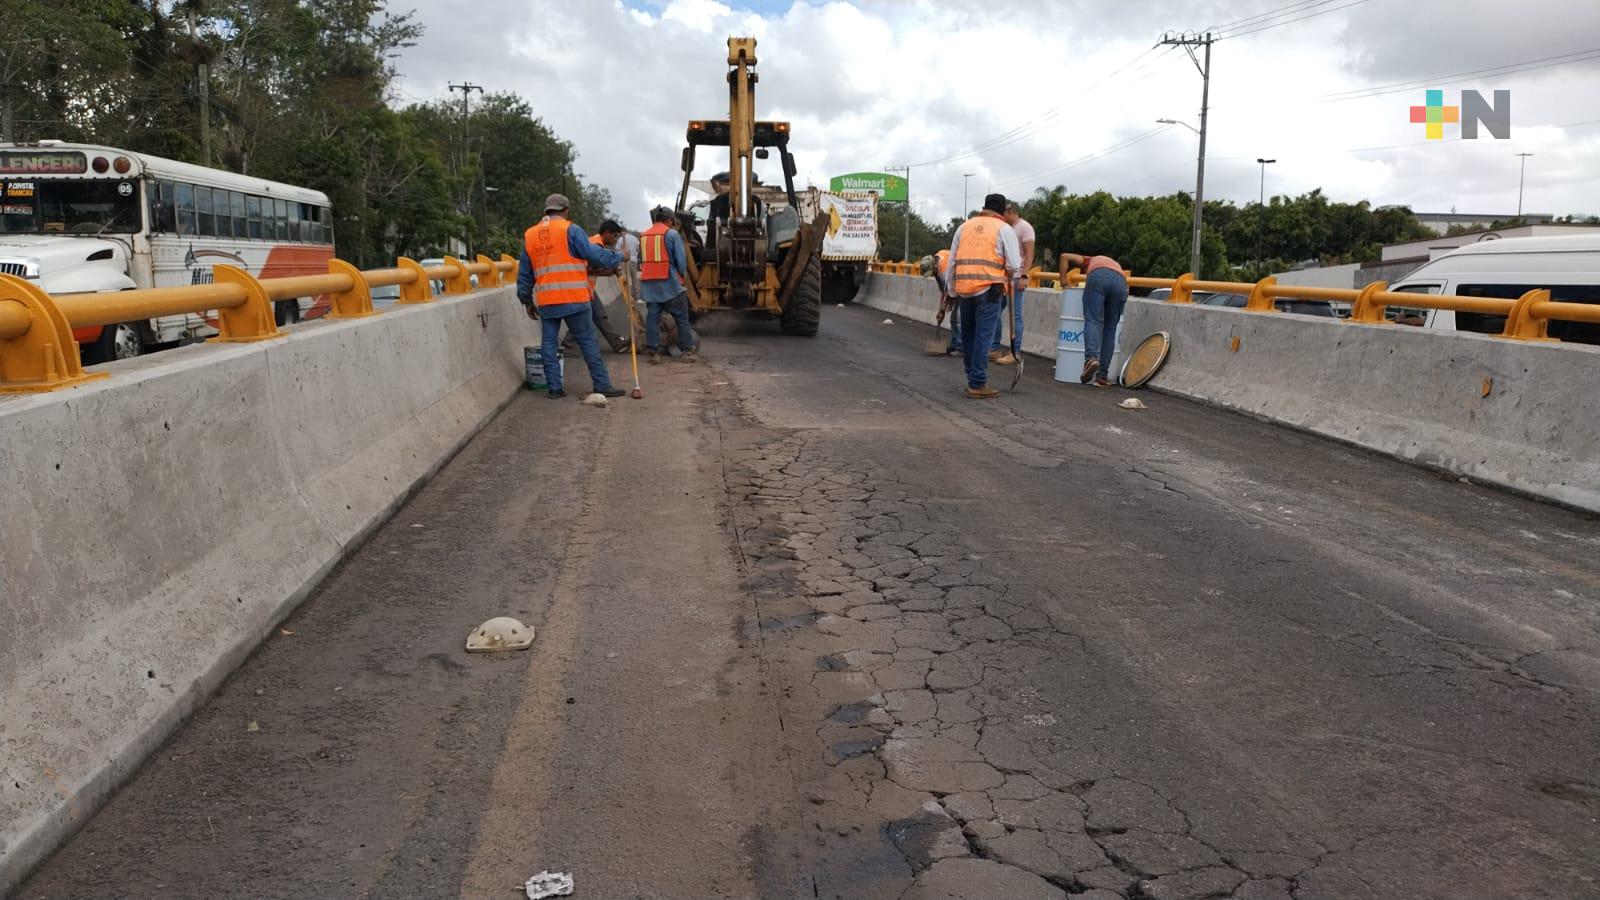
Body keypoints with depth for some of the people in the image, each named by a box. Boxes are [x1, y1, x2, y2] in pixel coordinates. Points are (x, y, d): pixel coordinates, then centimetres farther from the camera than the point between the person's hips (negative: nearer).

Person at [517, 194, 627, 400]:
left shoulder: (529, 236, 14)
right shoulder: (570, 230, -3)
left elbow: (524, 274, 18)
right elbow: (594, 254, -6)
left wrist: (527, 300, 26)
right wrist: (618, 257, 10)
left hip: (545, 302, 4)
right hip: (574, 298, -4)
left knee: (549, 343, 11)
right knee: (588, 341, 1)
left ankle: (554, 387, 10)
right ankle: (602, 385, 3)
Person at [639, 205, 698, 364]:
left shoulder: (644, 236, 13)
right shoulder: (672, 234, -3)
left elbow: (641, 261, 14)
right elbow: (681, 259, -5)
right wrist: (682, 276, 10)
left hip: (649, 284, 5)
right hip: (670, 284, -4)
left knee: (652, 318, 6)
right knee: (681, 318, 5)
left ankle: (654, 353, 4)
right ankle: (687, 351, 6)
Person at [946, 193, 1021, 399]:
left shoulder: (964, 226, 16)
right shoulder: (1004, 229, 3)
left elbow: (952, 261, 17)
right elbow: (1014, 265, -2)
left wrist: (953, 291, 23)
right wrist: (1009, 279, 19)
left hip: (964, 288, 5)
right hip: (989, 289, -4)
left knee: (968, 335, 14)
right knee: (983, 336, -2)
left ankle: (972, 378, 23)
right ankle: (978, 384, -3)